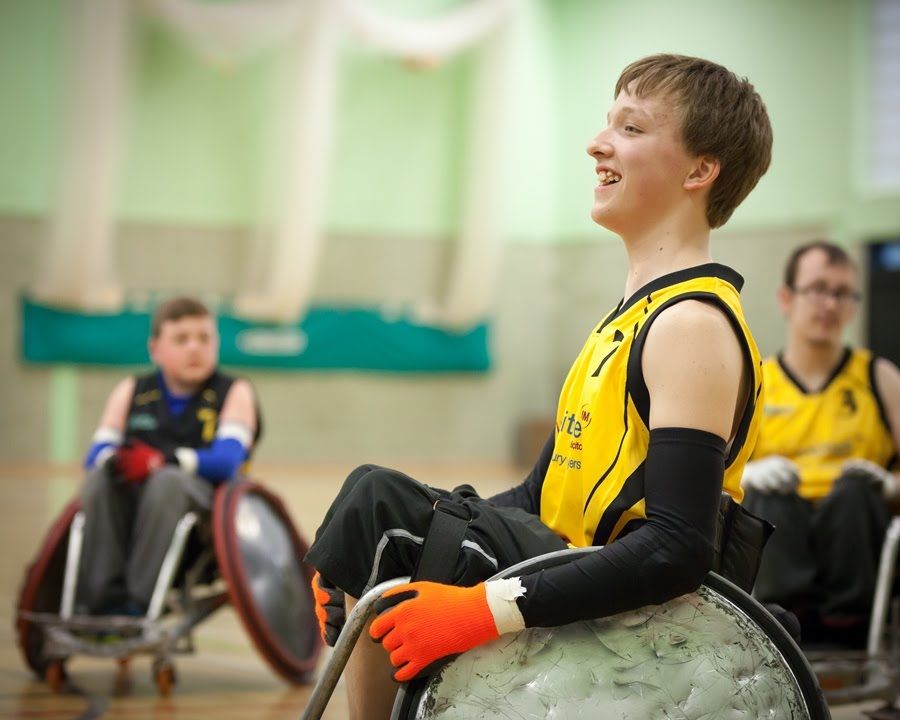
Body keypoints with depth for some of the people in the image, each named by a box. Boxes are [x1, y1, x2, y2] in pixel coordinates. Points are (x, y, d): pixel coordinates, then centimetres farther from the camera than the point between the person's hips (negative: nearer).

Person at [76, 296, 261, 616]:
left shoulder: (233, 392, 8)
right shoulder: (130, 392, 17)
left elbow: (227, 461, -10)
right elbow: (95, 454, 4)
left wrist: (163, 460, -25)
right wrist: (114, 460, -22)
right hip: (132, 497, 3)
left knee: (169, 480, -34)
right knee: (99, 478, -27)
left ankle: (140, 603, -37)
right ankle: (104, 600, -30)